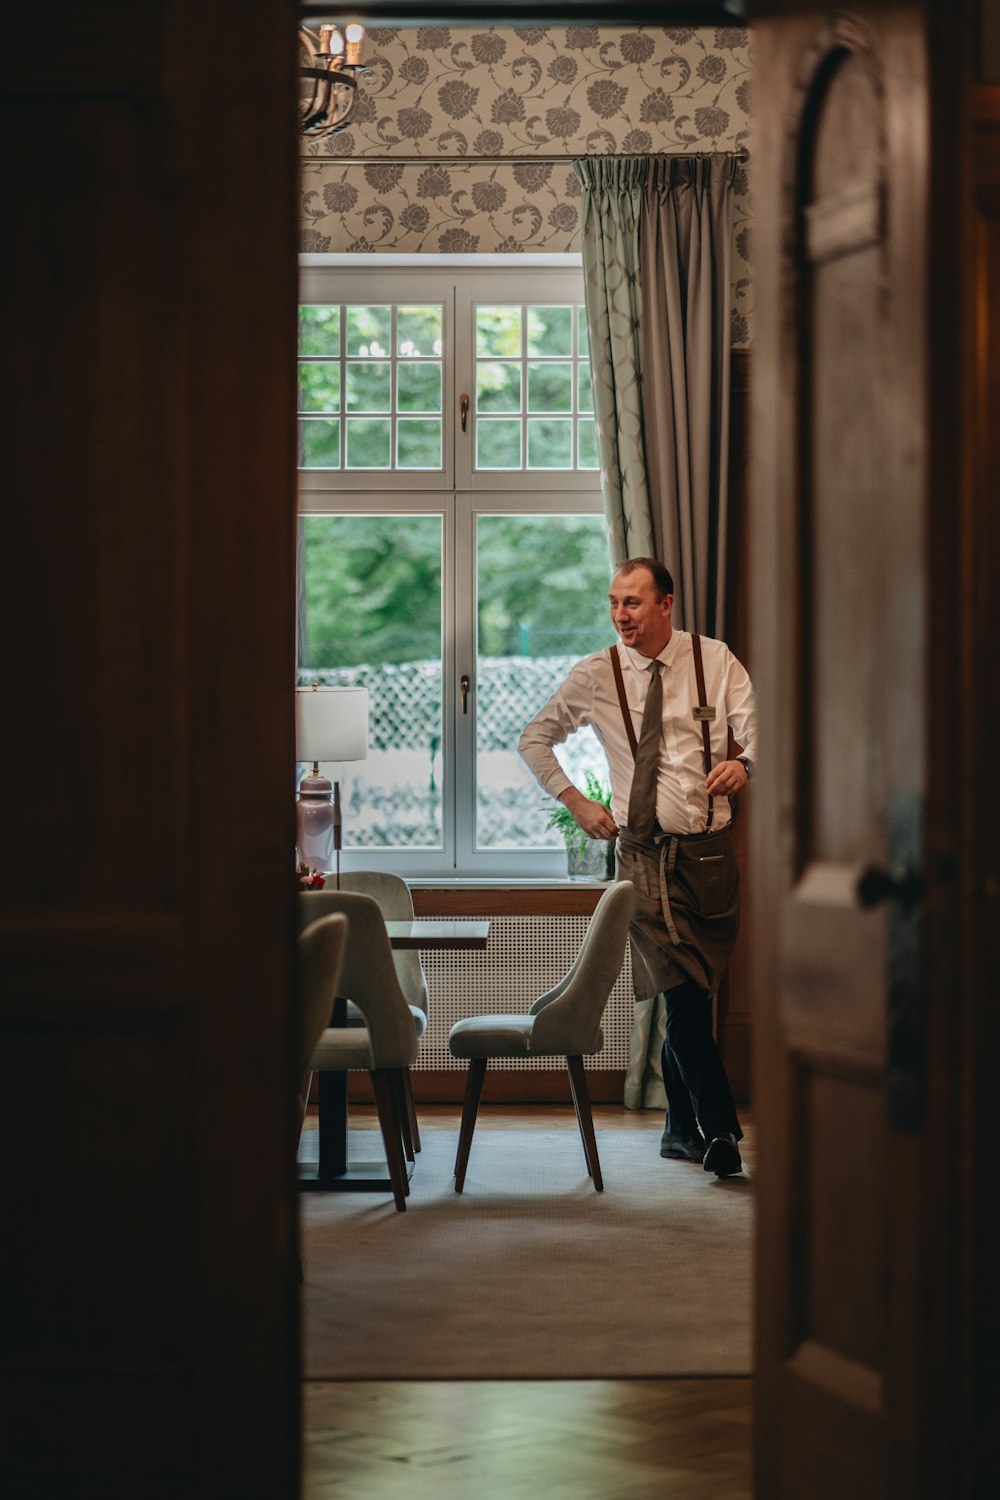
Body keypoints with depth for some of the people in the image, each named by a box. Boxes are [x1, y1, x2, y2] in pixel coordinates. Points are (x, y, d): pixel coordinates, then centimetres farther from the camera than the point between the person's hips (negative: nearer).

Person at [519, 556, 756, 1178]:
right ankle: (720, 1130, -10)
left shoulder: (715, 661, 1)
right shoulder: (596, 676, 3)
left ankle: (683, 1128, 22)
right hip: (644, 853, -1)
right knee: (684, 993, -13)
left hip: (710, 848, 1)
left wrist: (744, 763, -29)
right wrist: (577, 803, 7)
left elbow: (759, 728, -7)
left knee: (694, 997, 7)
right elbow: (535, 740, 16)